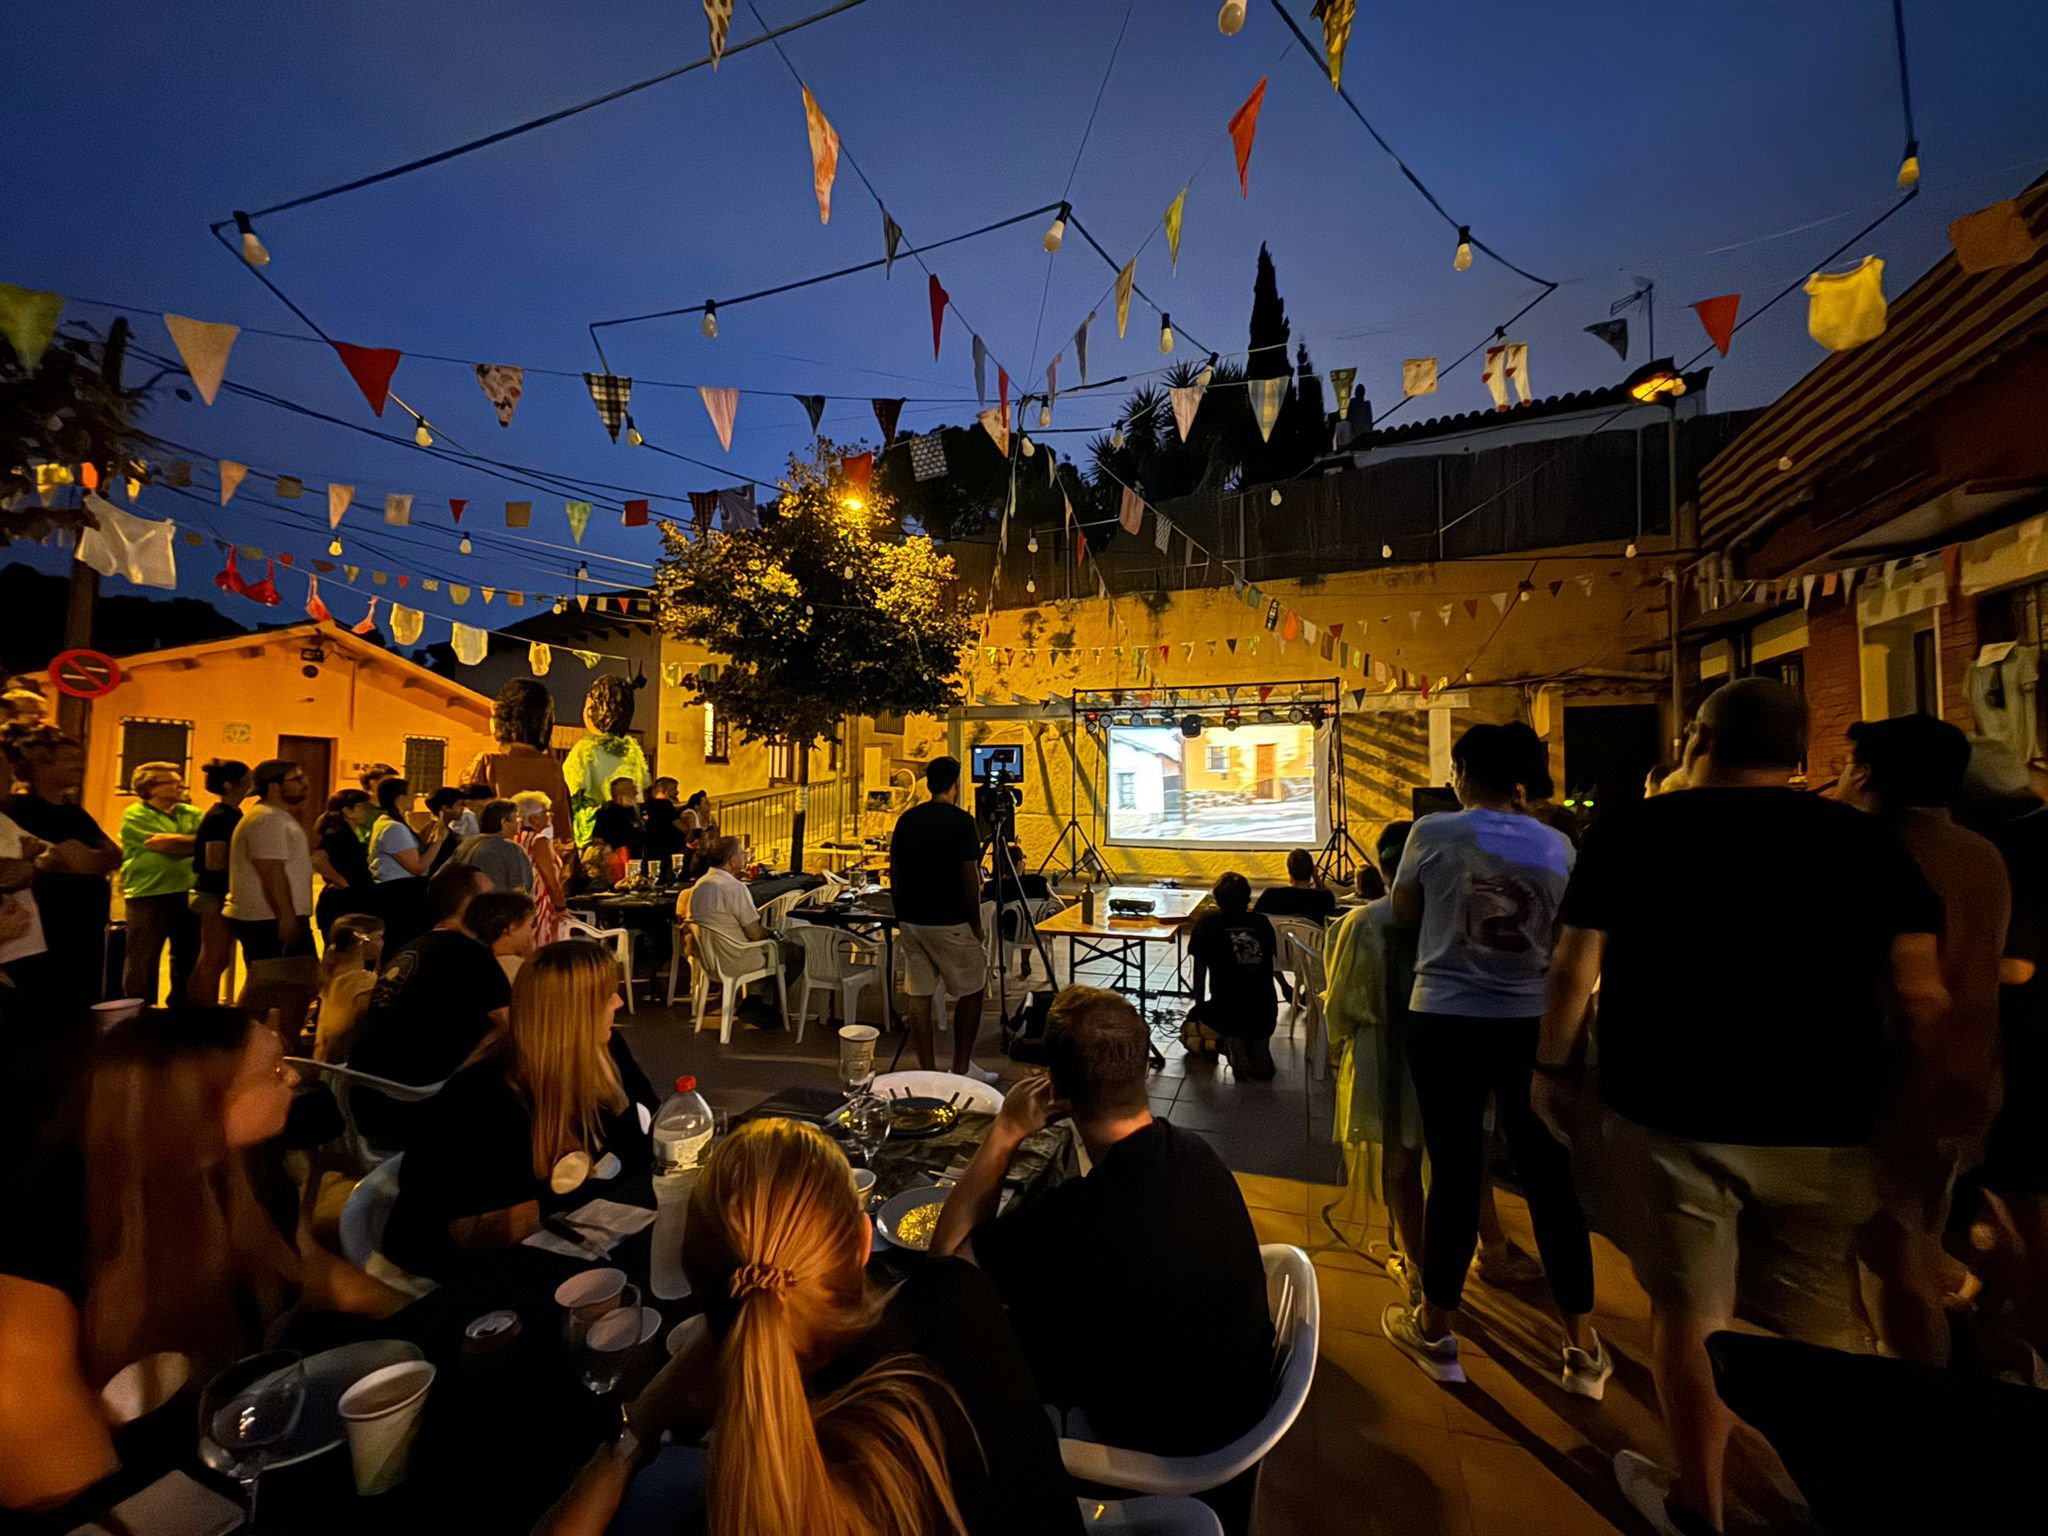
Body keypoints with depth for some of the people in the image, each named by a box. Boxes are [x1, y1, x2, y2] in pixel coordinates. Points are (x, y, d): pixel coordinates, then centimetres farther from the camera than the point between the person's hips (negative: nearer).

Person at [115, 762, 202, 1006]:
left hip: (187, 895, 5)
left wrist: (173, 841, -15)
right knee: (144, 960, 3)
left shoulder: (191, 813, 13)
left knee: (189, 956, 13)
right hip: (149, 897, -5)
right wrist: (197, 840, -3)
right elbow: (164, 844, -15)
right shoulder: (135, 814, -4)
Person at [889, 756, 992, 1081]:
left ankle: (927, 1073, 15)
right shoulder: (961, 821, -11)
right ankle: (961, 1068, 16)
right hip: (951, 923, -5)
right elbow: (970, 877, -13)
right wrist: (976, 924, -3)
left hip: (911, 920, 6)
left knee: (919, 995, 9)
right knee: (971, 991, 10)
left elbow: (894, 874, 9)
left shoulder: (906, 820, 6)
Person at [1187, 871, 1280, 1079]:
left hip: (1225, 1015, -4)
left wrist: (1199, 1008, 19)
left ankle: (1228, 1045, -2)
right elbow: (1270, 966, 15)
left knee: (1188, 1031, 27)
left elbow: (1200, 972, 3)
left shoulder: (1207, 923, -1)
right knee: (1257, 1031, 40)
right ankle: (1259, 1047, 7)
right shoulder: (1262, 922, 6)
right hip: (1266, 1017, 4)